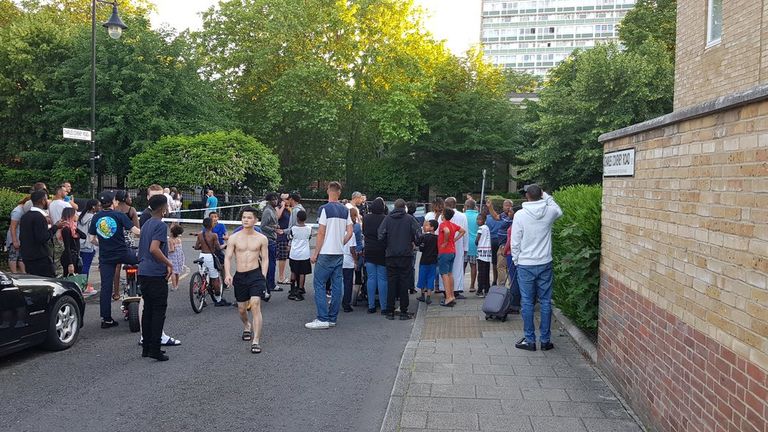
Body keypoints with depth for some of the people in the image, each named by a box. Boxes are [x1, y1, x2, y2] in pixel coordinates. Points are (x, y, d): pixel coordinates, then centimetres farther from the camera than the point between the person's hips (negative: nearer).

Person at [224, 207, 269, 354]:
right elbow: (227, 258, 2)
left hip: (255, 274, -2)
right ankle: (247, 326, 48)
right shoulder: (234, 238, 2)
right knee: (241, 308, 14)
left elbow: (265, 259, 5)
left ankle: (255, 341, -15)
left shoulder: (261, 239, 1)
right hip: (239, 276, 2)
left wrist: (263, 277, -4)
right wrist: (228, 274, -13)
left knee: (255, 305, -17)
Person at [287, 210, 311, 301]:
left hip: (294, 254, 0)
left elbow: (289, 237, 7)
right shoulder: (309, 229, -7)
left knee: (293, 272, 16)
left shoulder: (292, 229, -11)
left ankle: (293, 289, 20)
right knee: (302, 273, 5)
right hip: (304, 255, 0)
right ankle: (299, 291, 5)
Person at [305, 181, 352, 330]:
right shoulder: (345, 210, 8)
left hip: (326, 253, -6)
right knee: (336, 285, 8)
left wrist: (315, 253, -5)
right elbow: (350, 232, 8)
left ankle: (323, 319, -4)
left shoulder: (324, 209, -10)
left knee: (319, 285, 0)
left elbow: (321, 233, -11)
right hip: (340, 254, 6)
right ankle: (332, 318, 14)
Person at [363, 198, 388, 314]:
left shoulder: (366, 218, -1)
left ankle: (371, 306, 9)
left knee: (371, 278, 8)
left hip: (369, 251, 3)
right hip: (382, 252, -3)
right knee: (382, 279, 2)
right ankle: (384, 307, 4)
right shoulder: (385, 219, -12)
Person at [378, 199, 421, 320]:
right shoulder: (410, 219, -2)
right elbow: (418, 235, -8)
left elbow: (381, 236, -5)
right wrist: (414, 243, 11)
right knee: (404, 284, 3)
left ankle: (390, 312, 8)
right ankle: (404, 312, 5)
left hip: (391, 256, 1)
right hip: (406, 255, -1)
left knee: (391, 283, 7)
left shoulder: (388, 219, 2)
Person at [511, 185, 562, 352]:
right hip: (545, 264, 3)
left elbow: (515, 242, -7)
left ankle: (529, 340, 10)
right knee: (545, 302, 9)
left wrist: (516, 260, 7)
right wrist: (546, 195, 18)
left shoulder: (520, 214, -11)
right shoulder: (549, 211, -3)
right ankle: (545, 340, 14)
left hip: (525, 264, -2)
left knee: (527, 302, 5)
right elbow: (559, 211, 24)